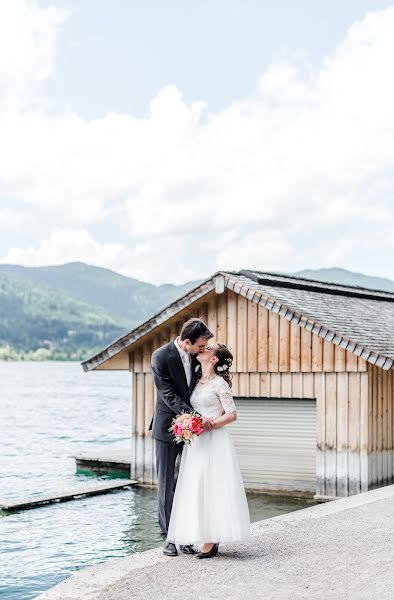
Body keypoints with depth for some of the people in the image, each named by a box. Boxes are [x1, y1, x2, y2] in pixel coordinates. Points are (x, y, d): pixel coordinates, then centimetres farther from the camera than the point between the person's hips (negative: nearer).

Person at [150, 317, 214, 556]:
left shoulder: (196, 355, -2)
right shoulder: (161, 356, -17)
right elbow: (169, 395, -21)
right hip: (168, 428, -4)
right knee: (167, 485, 4)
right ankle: (168, 536, 11)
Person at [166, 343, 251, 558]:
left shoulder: (219, 383, -7)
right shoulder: (197, 382, 15)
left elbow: (231, 414, -9)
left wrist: (208, 425, -19)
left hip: (214, 441, -7)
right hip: (195, 442, 7)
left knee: (211, 486, -8)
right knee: (197, 487, 4)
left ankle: (211, 541, -6)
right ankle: (209, 539, 8)